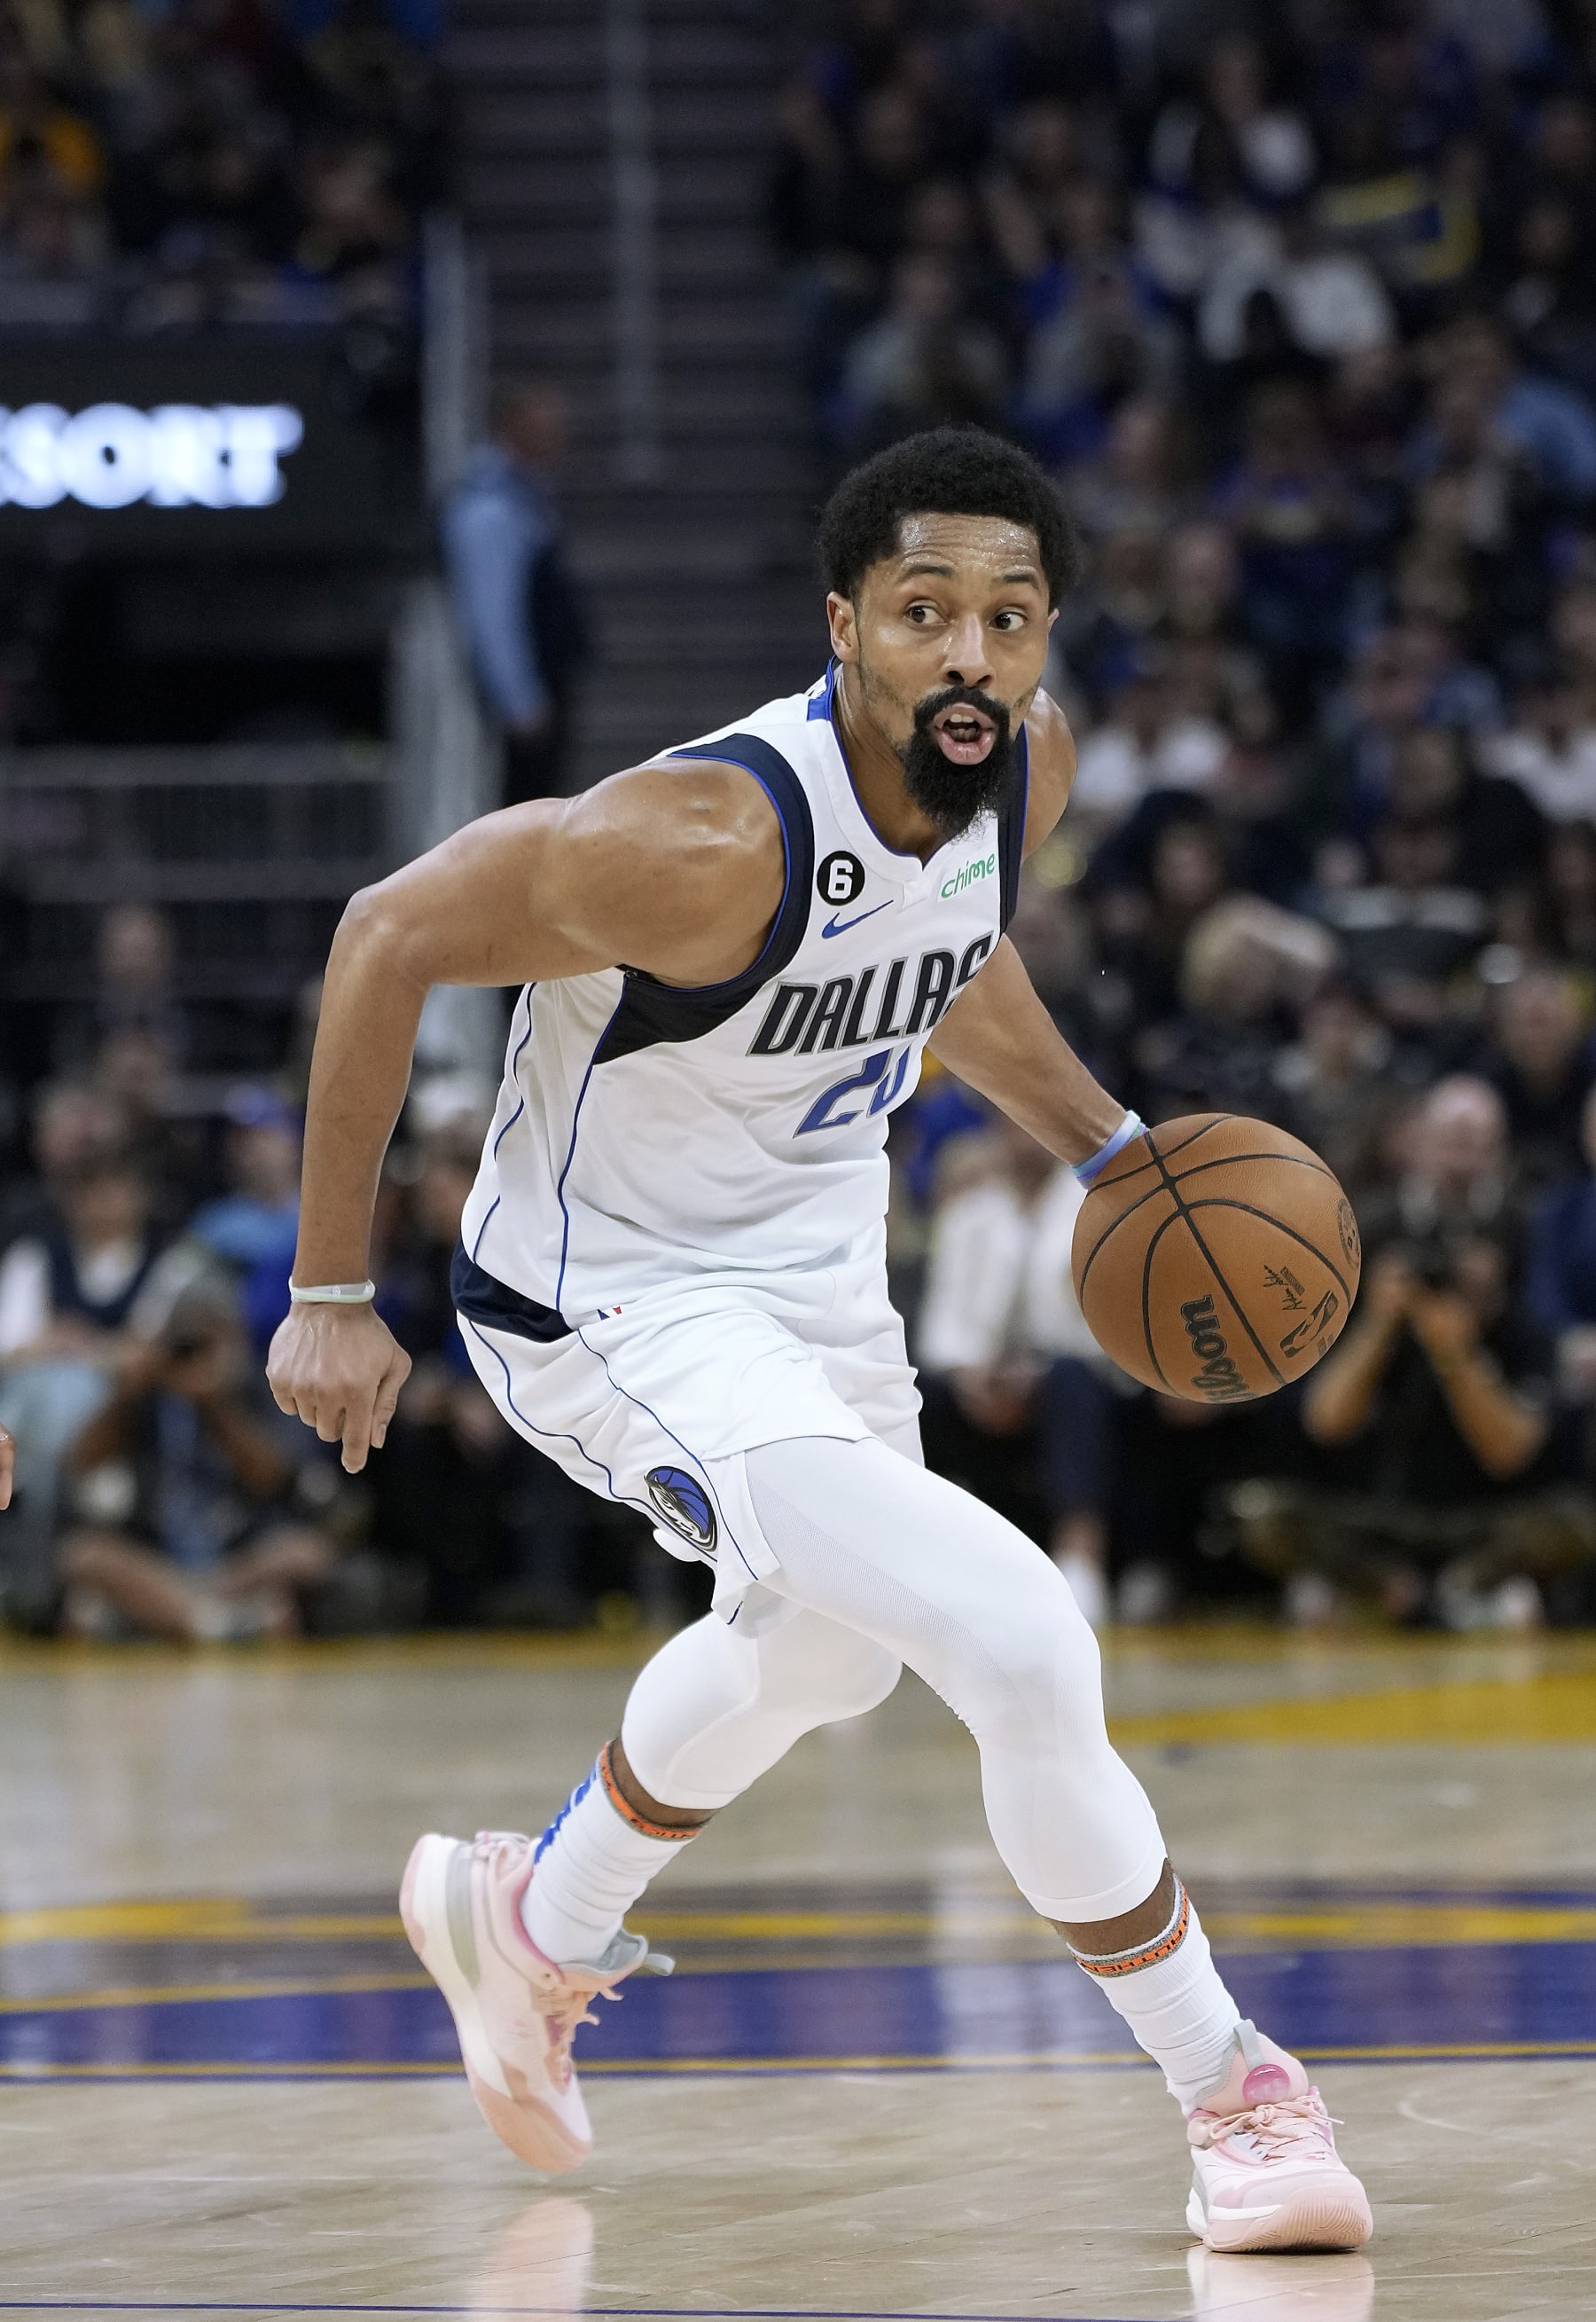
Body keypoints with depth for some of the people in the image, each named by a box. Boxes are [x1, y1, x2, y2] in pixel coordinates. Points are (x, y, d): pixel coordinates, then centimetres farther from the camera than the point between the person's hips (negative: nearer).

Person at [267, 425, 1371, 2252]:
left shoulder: (1027, 765, -11)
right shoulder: (720, 837, -34)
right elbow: (389, 939, -24)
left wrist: (1105, 1146, 4)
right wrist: (330, 1295, -20)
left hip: (814, 1262, 9)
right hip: (619, 1309, -9)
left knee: (824, 1652, 33)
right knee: (1026, 1651, -23)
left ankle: (534, 1928, 59)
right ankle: (1235, 2100, -8)